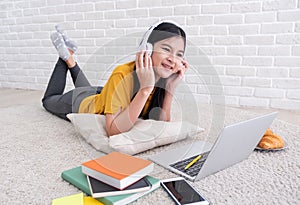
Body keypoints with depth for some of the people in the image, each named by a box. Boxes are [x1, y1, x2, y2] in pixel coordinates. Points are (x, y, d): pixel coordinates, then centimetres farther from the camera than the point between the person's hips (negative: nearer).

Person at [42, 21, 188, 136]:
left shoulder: (164, 77, -25)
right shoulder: (123, 75, -43)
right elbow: (113, 130, -48)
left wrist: (170, 88, -36)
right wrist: (145, 89, -52)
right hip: (79, 103, -4)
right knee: (49, 100, 28)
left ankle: (69, 59, 39)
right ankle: (66, 55, 28)